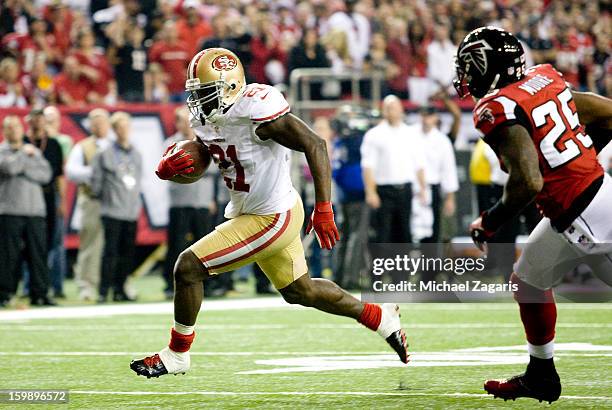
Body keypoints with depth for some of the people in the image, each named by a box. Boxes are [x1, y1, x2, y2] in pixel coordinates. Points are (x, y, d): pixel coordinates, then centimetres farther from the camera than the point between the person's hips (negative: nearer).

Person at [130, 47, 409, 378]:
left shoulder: (255, 111, -25)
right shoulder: (206, 121, 1)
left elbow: (315, 145, -24)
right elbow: (193, 171, 12)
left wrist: (323, 210, -26)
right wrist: (168, 169, -13)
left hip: (271, 219, -10)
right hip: (250, 213, 10)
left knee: (188, 268, -9)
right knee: (299, 291, 24)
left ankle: (176, 355, 8)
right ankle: (381, 318, 39)